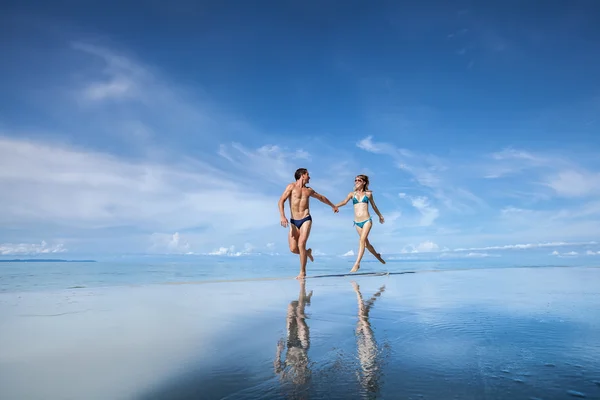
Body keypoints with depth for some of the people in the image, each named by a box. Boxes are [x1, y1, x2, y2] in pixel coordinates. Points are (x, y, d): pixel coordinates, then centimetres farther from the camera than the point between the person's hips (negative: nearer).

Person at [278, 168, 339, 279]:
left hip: (306, 220, 1)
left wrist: (333, 206, 45)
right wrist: (282, 216, -21)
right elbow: (281, 201, -6)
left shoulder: (309, 190, 16)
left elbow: (321, 197, 33)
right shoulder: (291, 186, 3)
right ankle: (307, 252, 27)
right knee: (293, 249, -7)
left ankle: (303, 272, -4)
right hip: (294, 222, -1)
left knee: (301, 244, -17)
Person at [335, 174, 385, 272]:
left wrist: (380, 216, 30)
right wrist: (334, 206, -29)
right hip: (357, 222, 3)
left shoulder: (368, 194, 5)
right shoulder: (352, 194, 7)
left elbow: (374, 206, 18)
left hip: (367, 220, -3)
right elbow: (344, 202, -11)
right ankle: (377, 255, 39)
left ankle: (357, 264, -20)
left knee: (362, 240, -19)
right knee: (366, 242, 14)